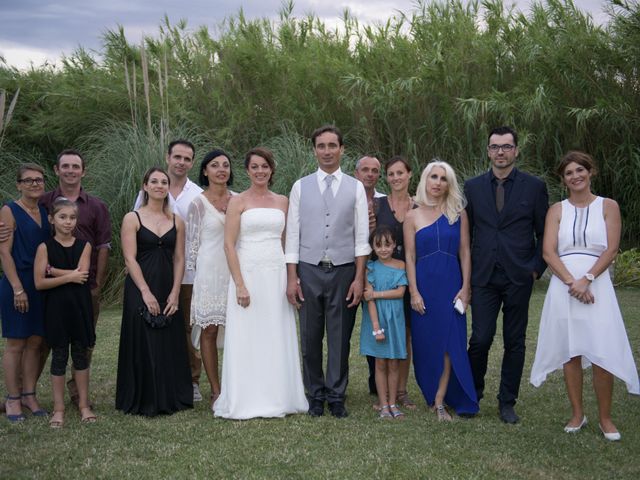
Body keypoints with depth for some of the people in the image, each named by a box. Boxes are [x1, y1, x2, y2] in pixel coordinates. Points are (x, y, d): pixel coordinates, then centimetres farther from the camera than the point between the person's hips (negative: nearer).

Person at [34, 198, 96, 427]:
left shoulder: (84, 245, 2)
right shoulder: (45, 247, -3)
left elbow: (82, 274, -13)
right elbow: (39, 283, -11)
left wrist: (52, 270, -12)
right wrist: (69, 276, -15)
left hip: (80, 306, 2)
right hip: (56, 307, -2)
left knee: (81, 355, 8)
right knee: (59, 356, 4)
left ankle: (84, 405, 17)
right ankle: (58, 408, 12)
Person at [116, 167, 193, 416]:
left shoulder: (176, 221, 10)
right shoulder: (132, 219, -1)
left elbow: (179, 259, 6)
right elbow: (130, 258, -8)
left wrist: (175, 293, -5)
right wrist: (146, 292, -15)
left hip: (168, 290, 4)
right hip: (140, 290, -3)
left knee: (171, 345, 5)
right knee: (143, 344, -1)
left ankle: (170, 399, 18)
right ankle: (144, 402, 11)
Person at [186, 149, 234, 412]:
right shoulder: (198, 203, 0)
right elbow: (192, 242, 1)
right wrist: (191, 273, -2)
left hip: (235, 270, 3)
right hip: (209, 270, -3)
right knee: (209, 329, -1)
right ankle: (216, 391, 7)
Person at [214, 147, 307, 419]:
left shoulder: (282, 202, 11)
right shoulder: (238, 201, -1)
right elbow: (229, 244, -6)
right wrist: (240, 284, -14)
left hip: (277, 275, 4)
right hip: (248, 273, -4)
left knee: (277, 338, 7)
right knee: (247, 339, 0)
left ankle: (277, 398, 17)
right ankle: (247, 402, 9)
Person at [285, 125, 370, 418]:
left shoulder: (355, 188, 5)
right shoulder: (301, 187, 6)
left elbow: (361, 236, 2)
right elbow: (292, 234, 4)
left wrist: (359, 278, -4)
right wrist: (292, 278, -2)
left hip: (343, 271, 0)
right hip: (309, 271, 1)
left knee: (340, 338, 5)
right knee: (310, 338, 6)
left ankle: (336, 397, 16)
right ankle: (315, 396, 19)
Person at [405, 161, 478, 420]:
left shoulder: (458, 213, 5)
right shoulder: (413, 216, 4)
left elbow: (465, 252, 3)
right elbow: (410, 256, 1)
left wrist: (465, 287, -4)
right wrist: (414, 292, -6)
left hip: (451, 284, 0)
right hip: (424, 285, 0)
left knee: (449, 342, -5)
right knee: (426, 342, 4)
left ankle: (440, 402, -3)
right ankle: (433, 395, 18)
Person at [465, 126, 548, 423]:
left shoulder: (534, 187, 2)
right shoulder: (473, 187, 7)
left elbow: (544, 233, 5)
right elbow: (465, 232, 12)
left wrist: (536, 268, -3)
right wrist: (466, 271, 6)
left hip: (519, 277, 0)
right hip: (484, 277, 1)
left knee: (515, 342, 6)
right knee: (480, 340, -3)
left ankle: (507, 402, 17)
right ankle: (474, 392, 20)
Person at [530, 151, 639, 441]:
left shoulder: (608, 206, 6)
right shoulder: (557, 210, 9)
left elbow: (611, 250, -2)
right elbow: (548, 252, 0)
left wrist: (586, 280, -15)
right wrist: (571, 282, -13)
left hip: (596, 286, -2)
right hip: (563, 287, 2)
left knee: (602, 354, -6)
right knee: (570, 352, 5)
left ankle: (605, 418, 6)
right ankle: (577, 414, 17)